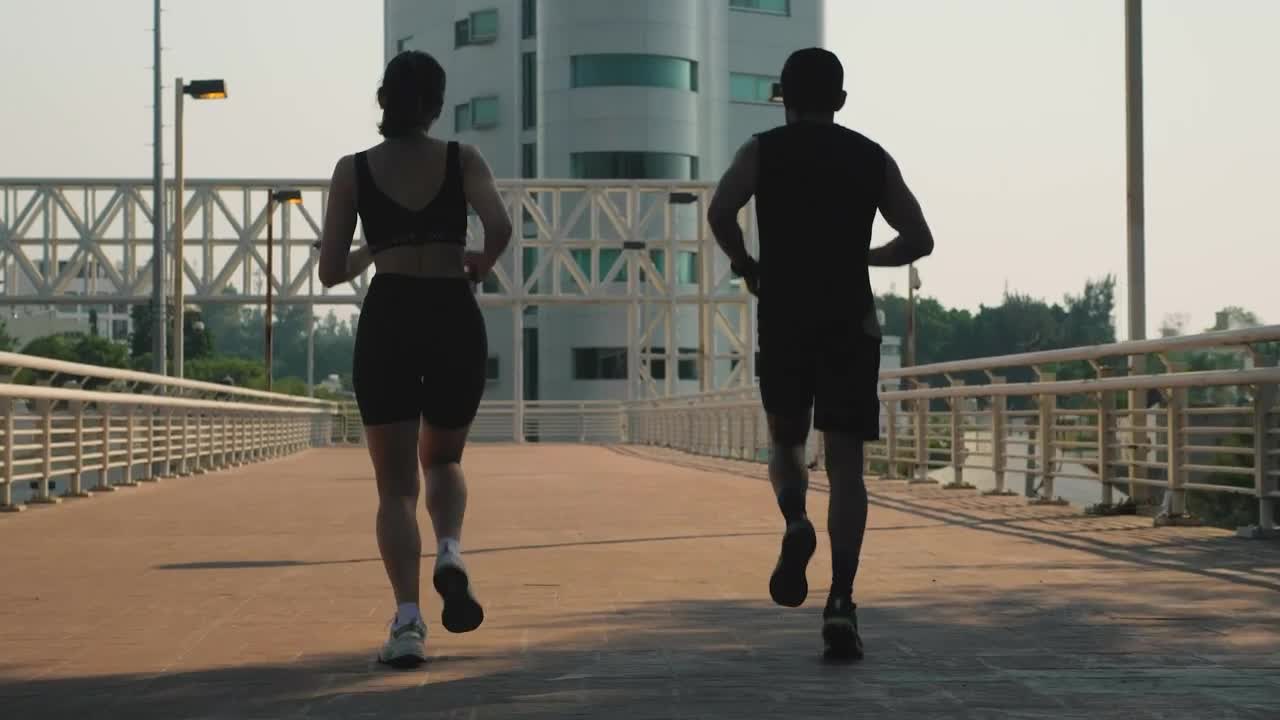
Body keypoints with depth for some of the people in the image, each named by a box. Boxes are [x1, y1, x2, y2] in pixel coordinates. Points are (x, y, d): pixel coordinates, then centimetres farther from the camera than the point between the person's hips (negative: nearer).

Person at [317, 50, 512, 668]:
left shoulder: (354, 169, 5)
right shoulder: (462, 159, 5)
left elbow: (330, 271, 4)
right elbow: (500, 226, -13)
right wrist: (479, 266, 8)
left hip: (387, 322, -1)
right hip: (456, 321, 1)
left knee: (396, 485, 4)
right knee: (442, 460, 23)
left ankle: (408, 620, -15)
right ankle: (449, 554, -6)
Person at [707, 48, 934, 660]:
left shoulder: (763, 151, 5)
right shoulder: (872, 158, 10)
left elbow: (720, 211, -13)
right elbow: (919, 240, 7)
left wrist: (744, 264, 3)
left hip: (783, 321, 0)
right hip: (852, 323, 0)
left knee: (785, 441, 20)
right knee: (845, 461, -2)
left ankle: (795, 525, -12)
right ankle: (841, 605, -15)